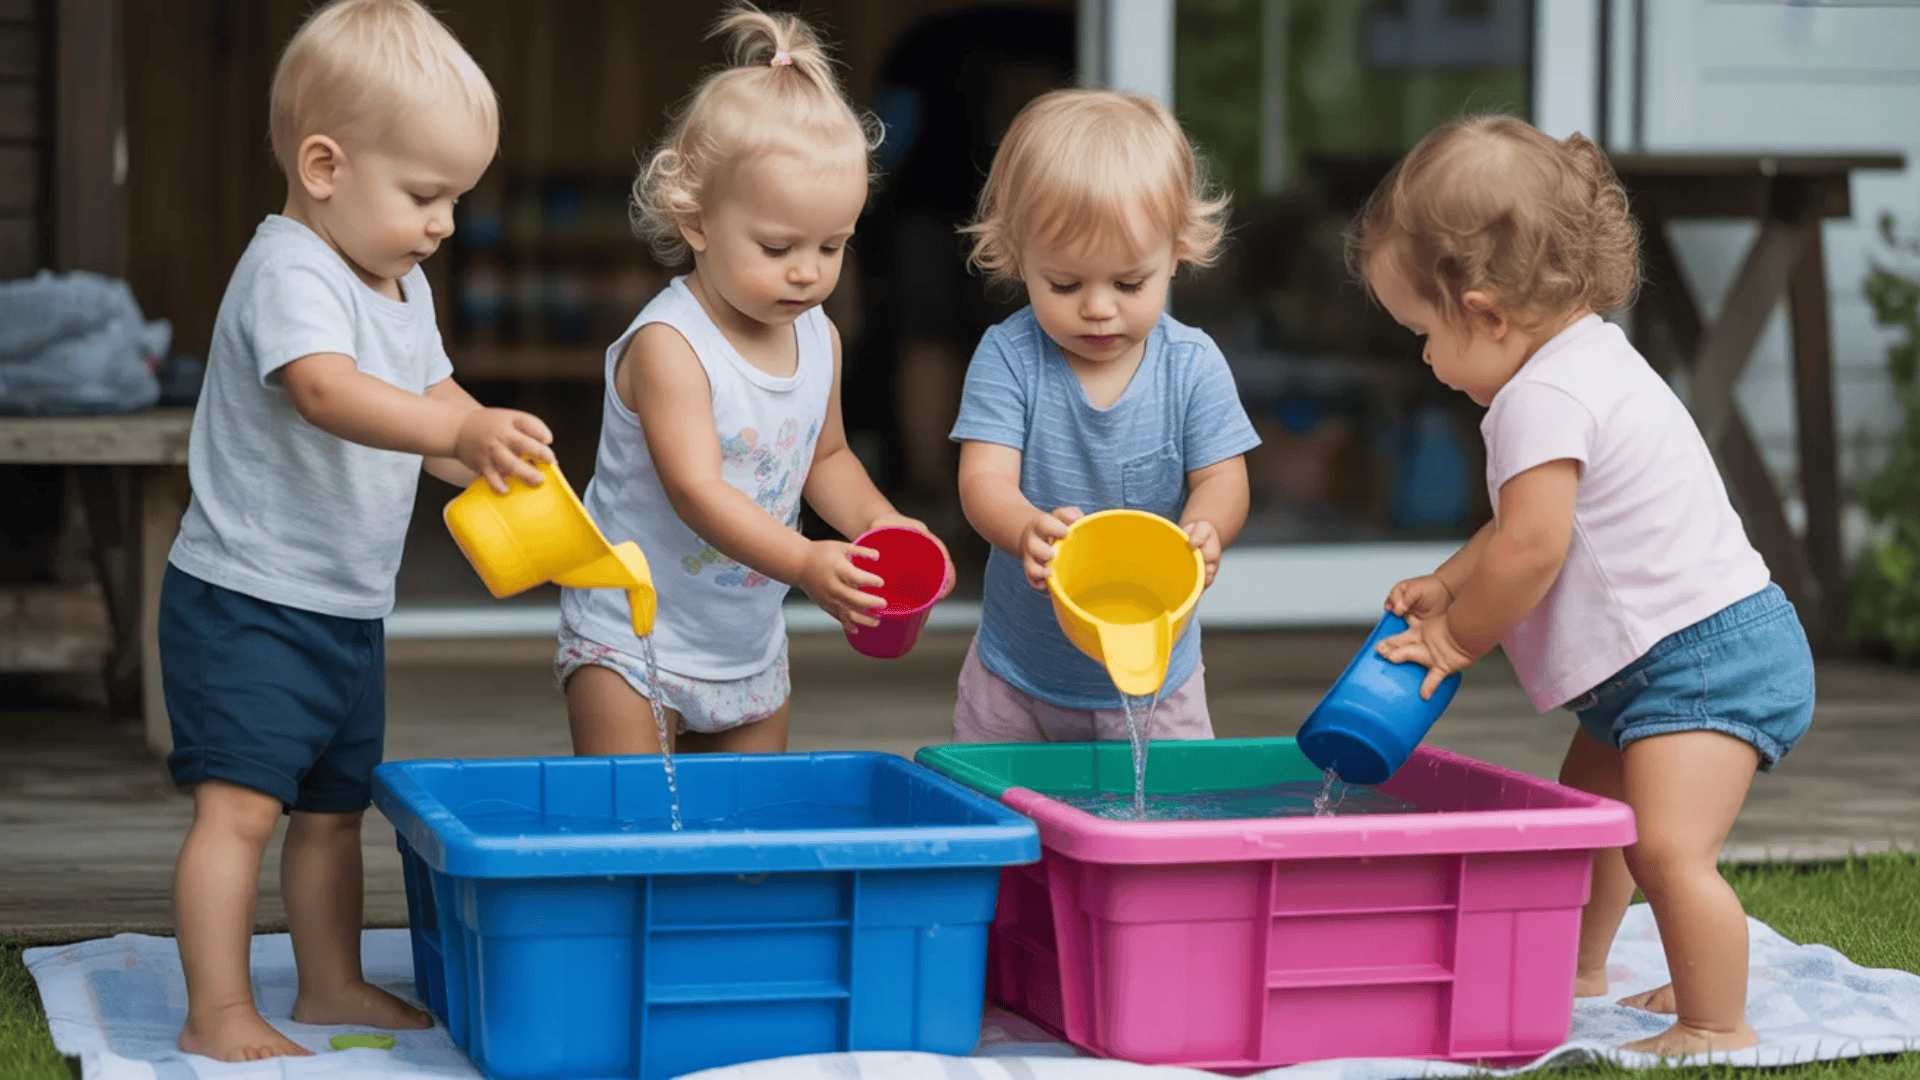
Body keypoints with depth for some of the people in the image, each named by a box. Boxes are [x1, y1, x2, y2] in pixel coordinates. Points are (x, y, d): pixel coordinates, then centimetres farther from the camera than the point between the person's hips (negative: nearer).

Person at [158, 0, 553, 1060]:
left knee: (333, 806, 17)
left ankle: (332, 984, 29)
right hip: (243, 603, -9)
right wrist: (463, 431, -52)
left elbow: (432, 398, 23)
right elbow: (328, 391, -39)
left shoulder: (401, 287, 10)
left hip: (349, 610, 9)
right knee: (241, 804, -11)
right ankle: (217, 1012, -6)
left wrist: (502, 466, 4)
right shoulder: (289, 274, -20)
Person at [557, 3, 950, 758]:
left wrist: (880, 521, -2)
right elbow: (697, 489, -30)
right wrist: (804, 563, -41)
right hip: (633, 636, -7)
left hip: (750, 648, 7)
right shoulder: (668, 345, -21)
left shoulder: (819, 340, 2)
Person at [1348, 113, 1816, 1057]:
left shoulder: (1543, 398, -22)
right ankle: (1575, 972, 41)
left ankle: (1716, 1028, -14)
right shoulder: (1586, 360, 13)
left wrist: (1459, 637, -10)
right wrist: (1446, 585, 15)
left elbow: (1533, 546, -26)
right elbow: (1526, 525, 24)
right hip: (1654, 663, 12)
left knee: (1667, 846, -21)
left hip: (1704, 658, -12)